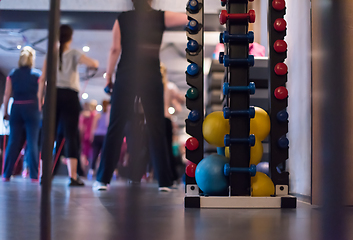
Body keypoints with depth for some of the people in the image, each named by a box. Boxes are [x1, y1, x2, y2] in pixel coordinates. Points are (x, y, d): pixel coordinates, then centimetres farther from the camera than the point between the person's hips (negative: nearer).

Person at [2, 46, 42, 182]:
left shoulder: (12, 74, 7)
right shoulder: (37, 74, 1)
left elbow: (7, 95, 3)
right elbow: (40, 95, -4)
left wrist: (5, 112, 8)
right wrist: (41, 110, 3)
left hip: (16, 108, 2)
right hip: (32, 108, -2)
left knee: (13, 141, 6)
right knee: (32, 142, -1)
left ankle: (6, 174, 5)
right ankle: (33, 175, -4)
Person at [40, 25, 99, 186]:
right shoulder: (74, 53, 4)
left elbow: (43, 78, 6)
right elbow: (93, 64, -11)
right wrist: (95, 62, 13)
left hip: (53, 94, 2)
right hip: (69, 96, -2)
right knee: (70, 135, -5)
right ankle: (73, 176, -13)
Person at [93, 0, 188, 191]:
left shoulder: (121, 19, 8)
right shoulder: (160, 17, 5)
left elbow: (115, 49, 2)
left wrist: (108, 77, 8)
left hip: (125, 77, 1)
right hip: (151, 78, 0)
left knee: (116, 127, 3)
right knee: (157, 129, 3)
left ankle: (103, 179, 1)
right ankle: (164, 181, 2)